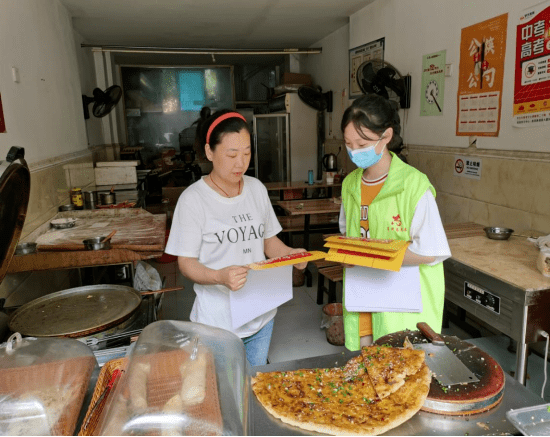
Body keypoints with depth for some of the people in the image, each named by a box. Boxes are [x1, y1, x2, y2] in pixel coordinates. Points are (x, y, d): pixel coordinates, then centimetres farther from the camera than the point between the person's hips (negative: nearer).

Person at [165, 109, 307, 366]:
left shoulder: (257, 189, 3)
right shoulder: (193, 199, -13)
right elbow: (186, 263, -12)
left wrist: (290, 254, -9)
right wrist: (220, 277, -30)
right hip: (217, 321, -4)